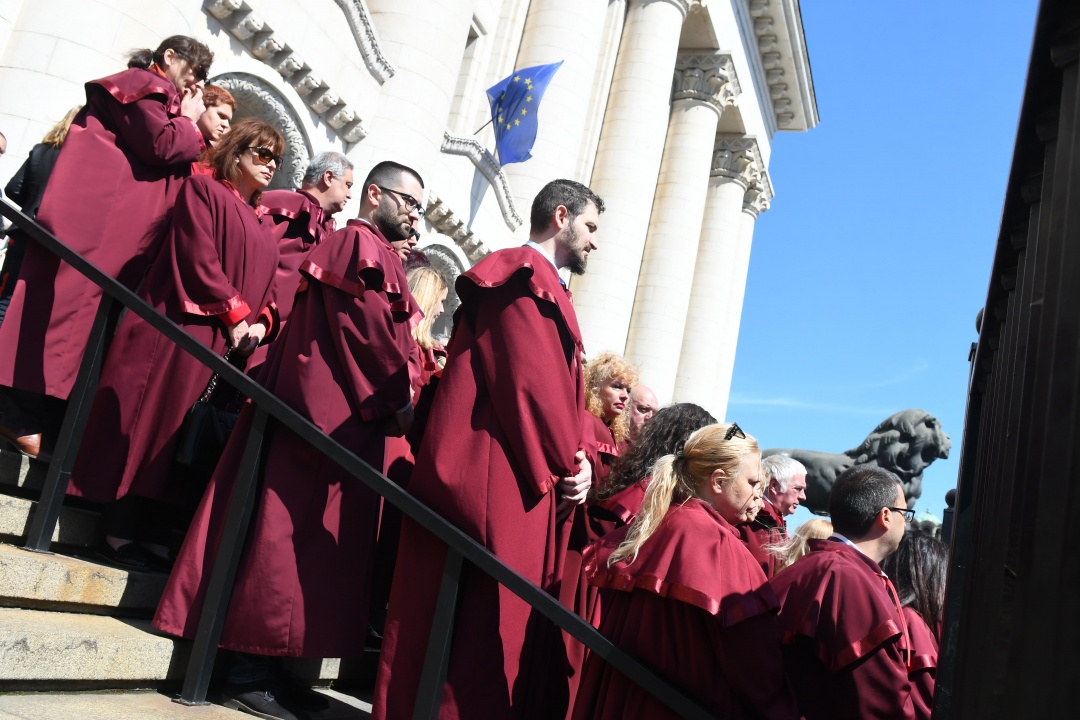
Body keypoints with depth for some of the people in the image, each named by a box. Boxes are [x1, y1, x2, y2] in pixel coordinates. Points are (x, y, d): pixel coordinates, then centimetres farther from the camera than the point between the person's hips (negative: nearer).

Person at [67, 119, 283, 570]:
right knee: (150, 420, -4)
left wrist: (260, 322, -4)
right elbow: (198, 258, -10)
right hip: (181, 326, -6)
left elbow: (265, 286, 16)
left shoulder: (260, 225, 22)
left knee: (182, 434, 4)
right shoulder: (203, 189, 2)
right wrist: (235, 314, -14)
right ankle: (121, 531, 1)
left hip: (227, 342, 7)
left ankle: (152, 533, 7)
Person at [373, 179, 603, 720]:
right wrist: (566, 465, -9)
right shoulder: (526, 276, -8)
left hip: (524, 480, 10)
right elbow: (532, 382, -17)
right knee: (489, 617, -5)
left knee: (506, 616, 11)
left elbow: (566, 391, 18)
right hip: (500, 479, -10)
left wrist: (579, 459, 2)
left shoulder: (546, 288, 23)